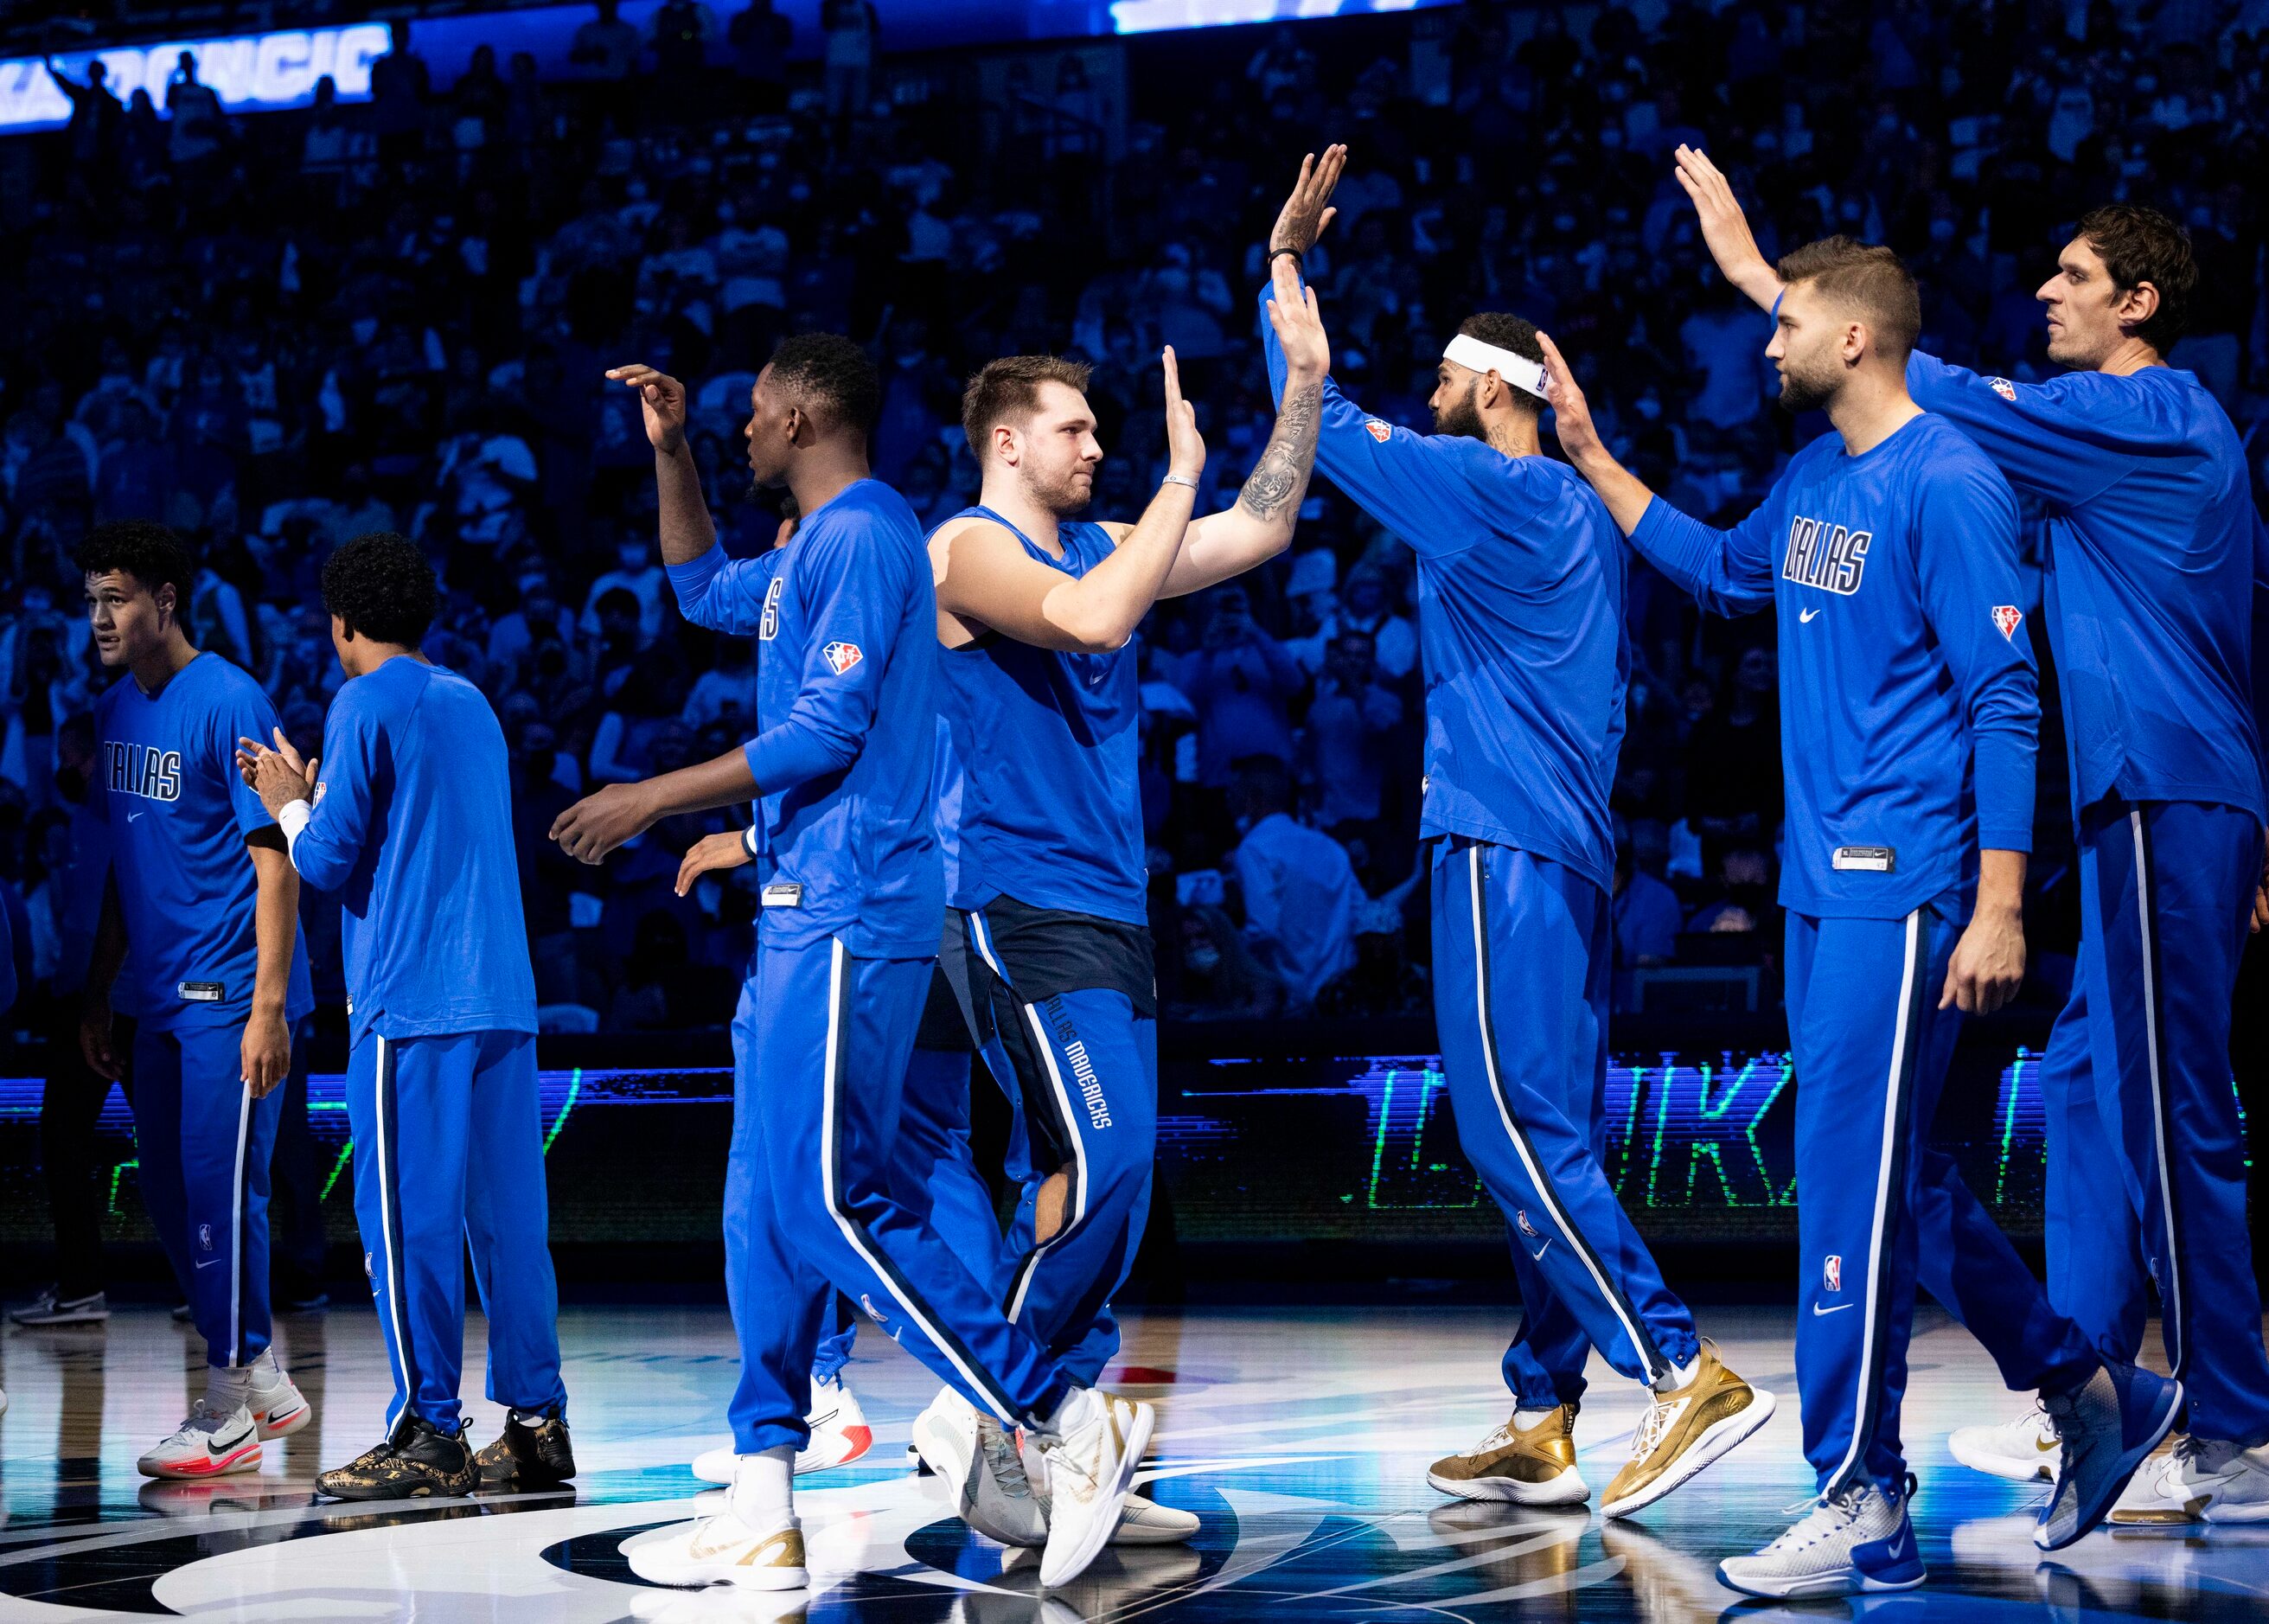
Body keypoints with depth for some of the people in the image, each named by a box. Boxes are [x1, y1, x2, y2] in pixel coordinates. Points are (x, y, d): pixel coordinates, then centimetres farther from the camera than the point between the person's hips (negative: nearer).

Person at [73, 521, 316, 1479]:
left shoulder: (229, 703, -12)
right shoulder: (113, 712, 12)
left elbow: (275, 860, -14)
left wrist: (269, 1007, -19)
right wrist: (96, 999, 17)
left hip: (230, 998, -8)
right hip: (159, 1001, 8)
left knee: (220, 1192, -5)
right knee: (166, 1194, 10)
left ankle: (227, 1414, 3)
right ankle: (263, 1385, 22)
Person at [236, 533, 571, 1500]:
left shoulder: (366, 705, -3)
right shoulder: (472, 704, 19)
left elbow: (329, 863, -6)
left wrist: (291, 807, 13)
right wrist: (319, 797, 30)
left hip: (409, 1003, -7)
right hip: (504, 997, 7)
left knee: (408, 1214, -4)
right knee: (506, 1212, 7)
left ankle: (429, 1437, -4)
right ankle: (536, 1422, 7)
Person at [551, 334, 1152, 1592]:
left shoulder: (861, 535, -11)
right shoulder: (817, 547, 20)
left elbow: (825, 731, -19)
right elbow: (705, 590, 40)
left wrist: (653, 800, -13)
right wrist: (668, 451, 29)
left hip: (846, 919, -10)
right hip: (804, 917, 10)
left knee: (830, 1202, -13)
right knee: (766, 1210, 9)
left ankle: (1069, 1422, -10)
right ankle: (761, 1512, 11)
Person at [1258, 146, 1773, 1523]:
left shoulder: (1488, 489, -8)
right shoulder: (1579, 513, 17)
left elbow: (1322, 421, -8)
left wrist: (1287, 266, 2)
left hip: (1504, 845, -9)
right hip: (1574, 850, 9)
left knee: (1519, 1129, -12)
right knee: (1550, 1138, 8)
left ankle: (1687, 1374, -19)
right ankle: (1542, 1427, 10)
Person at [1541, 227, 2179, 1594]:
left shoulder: (1947, 483, -13)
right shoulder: (1814, 480, 13)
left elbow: (2005, 701, -16)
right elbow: (1724, 570, 34)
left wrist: (2000, 907, -20)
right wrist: (1591, 455, 31)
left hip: (1903, 886, -9)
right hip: (1825, 874, 9)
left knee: (1853, 1174, -8)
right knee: (1894, 1170, 13)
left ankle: (1865, 1506, -2)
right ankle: (2098, 1394, 25)